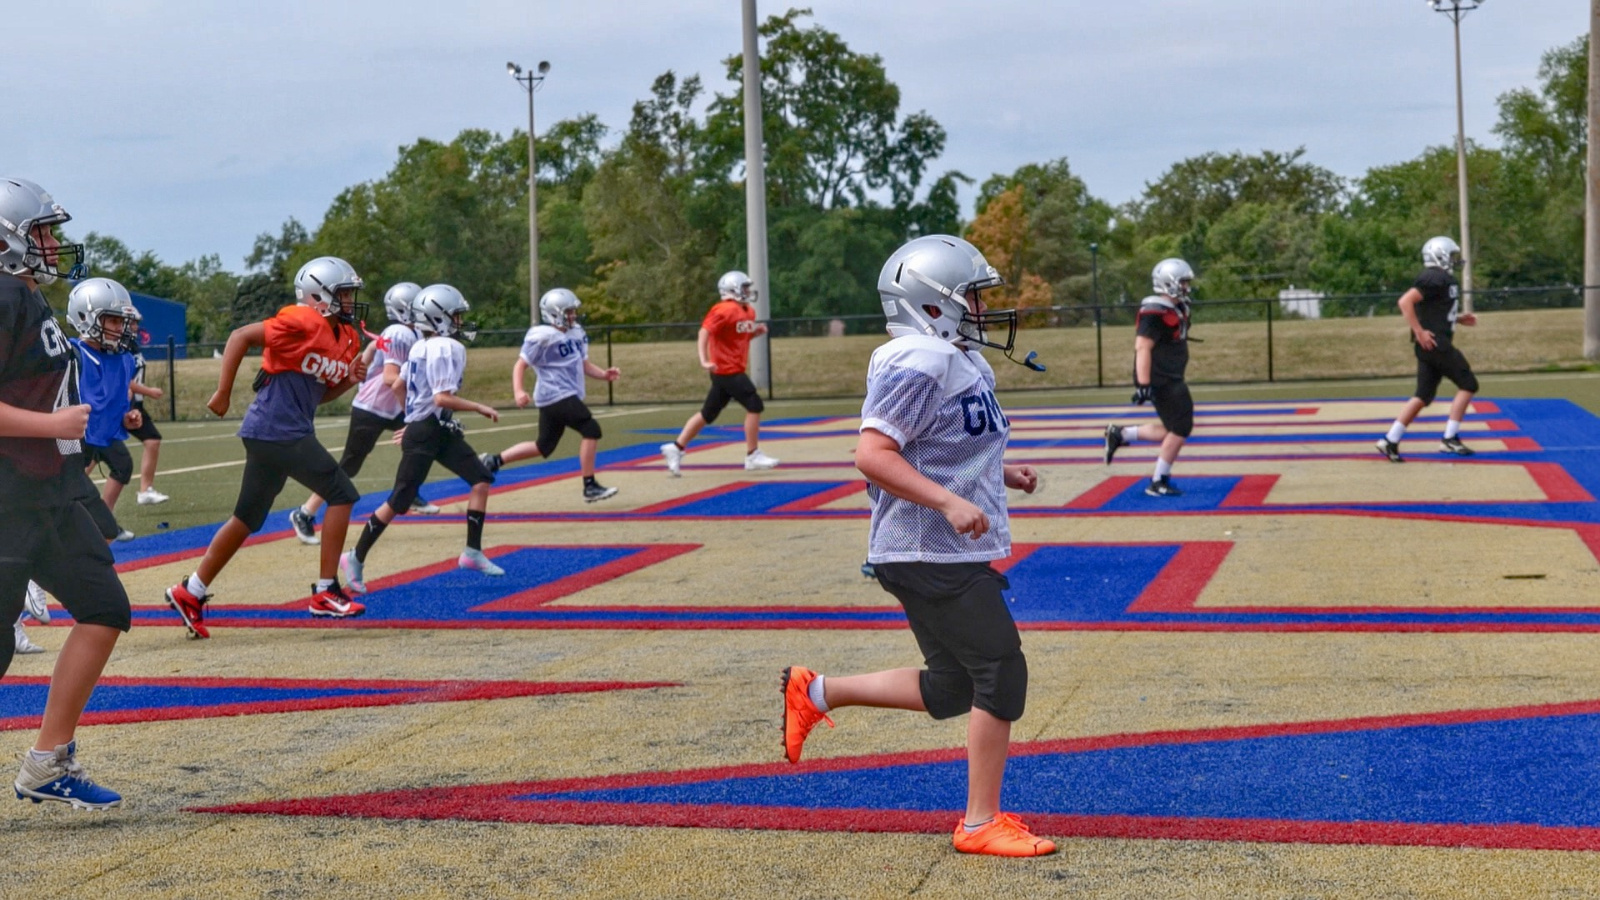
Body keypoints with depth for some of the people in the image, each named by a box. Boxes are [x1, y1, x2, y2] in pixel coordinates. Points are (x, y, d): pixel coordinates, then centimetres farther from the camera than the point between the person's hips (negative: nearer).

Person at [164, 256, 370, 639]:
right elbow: (240, 336, -15)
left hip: (288, 432, 9)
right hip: (279, 431, -9)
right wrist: (223, 393, -15)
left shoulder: (347, 337, 14)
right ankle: (326, 593, -1)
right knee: (341, 493, -5)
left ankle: (190, 593, 23)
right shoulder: (302, 322, -13)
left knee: (247, 519, 14)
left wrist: (349, 380, 2)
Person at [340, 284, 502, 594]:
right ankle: (356, 559, 8)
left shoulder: (420, 347, 9)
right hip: (424, 434, -10)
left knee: (482, 479, 3)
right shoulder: (447, 348, -19)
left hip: (443, 431, 10)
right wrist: (480, 408, -17)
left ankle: (473, 552, 6)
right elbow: (442, 398, -26)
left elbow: (397, 385, 15)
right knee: (398, 501, -3)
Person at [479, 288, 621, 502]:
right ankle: (590, 487, -9)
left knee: (544, 446, 15)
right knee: (591, 430, -14)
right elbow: (520, 364, -12)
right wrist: (518, 390, -26)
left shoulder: (576, 334, 12)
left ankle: (495, 460, 26)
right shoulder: (542, 336, -13)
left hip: (567, 396, 9)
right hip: (556, 396, -9)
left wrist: (604, 374, -1)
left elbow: (584, 364, 17)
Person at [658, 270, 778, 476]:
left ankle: (676, 448, 14)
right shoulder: (725, 310, -15)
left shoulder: (748, 311, 13)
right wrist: (704, 360, -29)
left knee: (709, 413, 10)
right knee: (755, 405, -8)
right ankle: (752, 456, -1)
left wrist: (757, 331, 5)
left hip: (733, 370, 9)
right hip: (727, 370, -9)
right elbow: (704, 332, -21)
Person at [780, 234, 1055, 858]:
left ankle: (814, 693, 25)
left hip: (955, 554, 10)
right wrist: (950, 503, -30)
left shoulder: (960, 362, 15)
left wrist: (1001, 474, 15)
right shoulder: (920, 365, -17)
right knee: (1002, 675, -5)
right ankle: (981, 823, 5)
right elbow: (873, 455, -24)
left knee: (950, 689, 15)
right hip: (931, 554, -10)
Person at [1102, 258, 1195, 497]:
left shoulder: (1177, 309, 14)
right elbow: (1142, 347, -22)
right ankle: (1158, 483, 2)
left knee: (1174, 428, 13)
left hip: (1171, 379, 10)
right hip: (1160, 381, -10)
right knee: (1180, 428, -7)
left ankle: (1121, 434, 21)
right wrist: (1143, 385, -27)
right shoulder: (1155, 313, -18)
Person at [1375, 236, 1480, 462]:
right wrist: (1419, 332, -23)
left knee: (1424, 396, 9)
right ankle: (1450, 439, -1)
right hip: (1434, 344, -10)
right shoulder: (1435, 278, -14)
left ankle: (1390, 441, 7)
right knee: (1468, 384, -2)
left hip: (1433, 346, 10)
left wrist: (1459, 318, 17)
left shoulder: (1443, 279, 17)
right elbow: (1405, 301, -23)